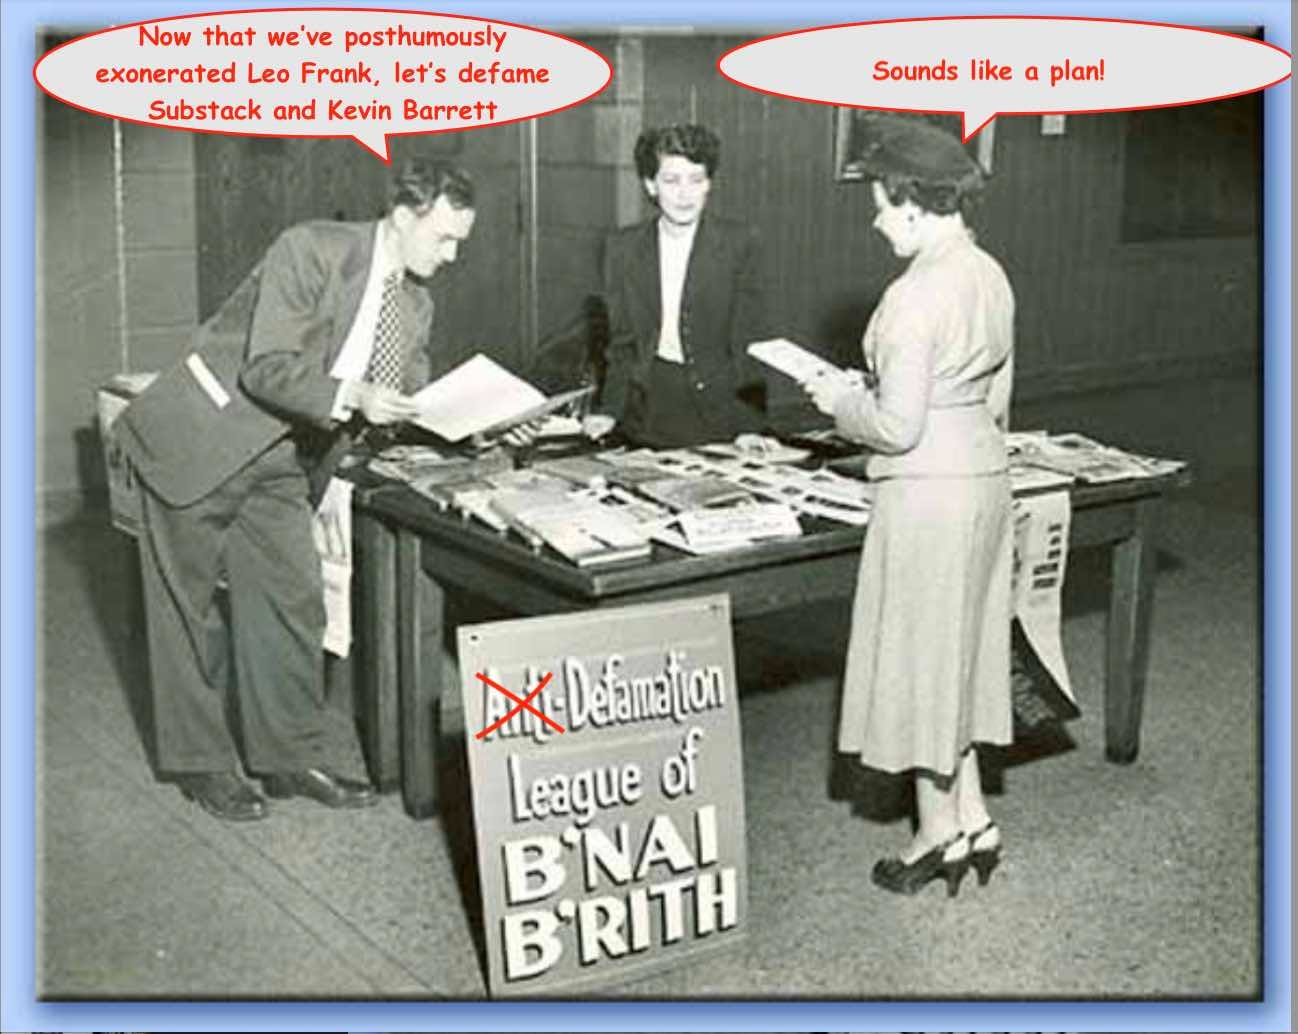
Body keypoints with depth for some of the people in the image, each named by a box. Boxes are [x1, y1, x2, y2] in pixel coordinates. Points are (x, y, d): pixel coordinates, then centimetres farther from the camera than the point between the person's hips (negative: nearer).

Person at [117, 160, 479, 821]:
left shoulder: (416, 306, 3)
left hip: (281, 463, 7)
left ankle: (290, 758, 18)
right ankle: (197, 761, 17)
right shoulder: (312, 251, -20)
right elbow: (267, 369, -25)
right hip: (203, 438, -7)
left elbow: (409, 395, 5)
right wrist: (352, 397, -36)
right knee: (188, 605, 4)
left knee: (293, 605, 6)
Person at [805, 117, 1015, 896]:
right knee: (959, 646, 18)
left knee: (918, 650, 6)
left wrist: (842, 400, -3)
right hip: (986, 476, 9)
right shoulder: (992, 277, 7)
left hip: (929, 489, -9)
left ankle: (941, 832, 18)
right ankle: (973, 818, 27)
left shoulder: (917, 294, -21)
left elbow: (898, 427, -22)